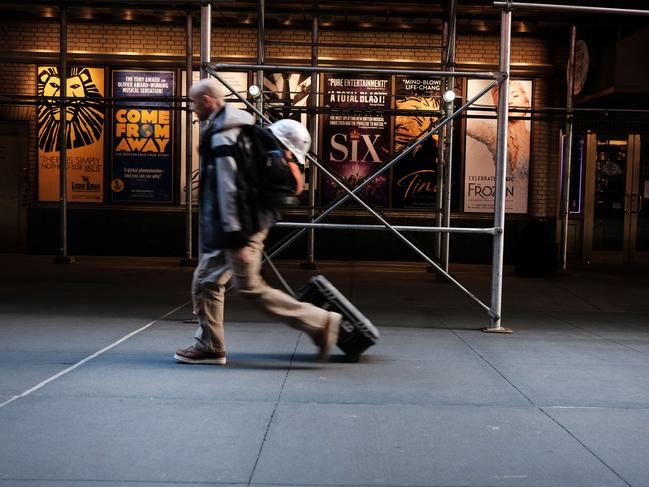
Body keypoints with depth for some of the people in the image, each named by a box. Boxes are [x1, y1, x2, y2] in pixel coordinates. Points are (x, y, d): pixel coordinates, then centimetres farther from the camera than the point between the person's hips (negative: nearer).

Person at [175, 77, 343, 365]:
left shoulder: (222, 138, -18)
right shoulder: (236, 128, 14)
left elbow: (228, 189, -23)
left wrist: (236, 238, -25)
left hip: (239, 225, -10)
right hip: (225, 228, 10)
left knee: (251, 288, -4)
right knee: (206, 282, 13)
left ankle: (320, 322, 2)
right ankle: (209, 346, 22)